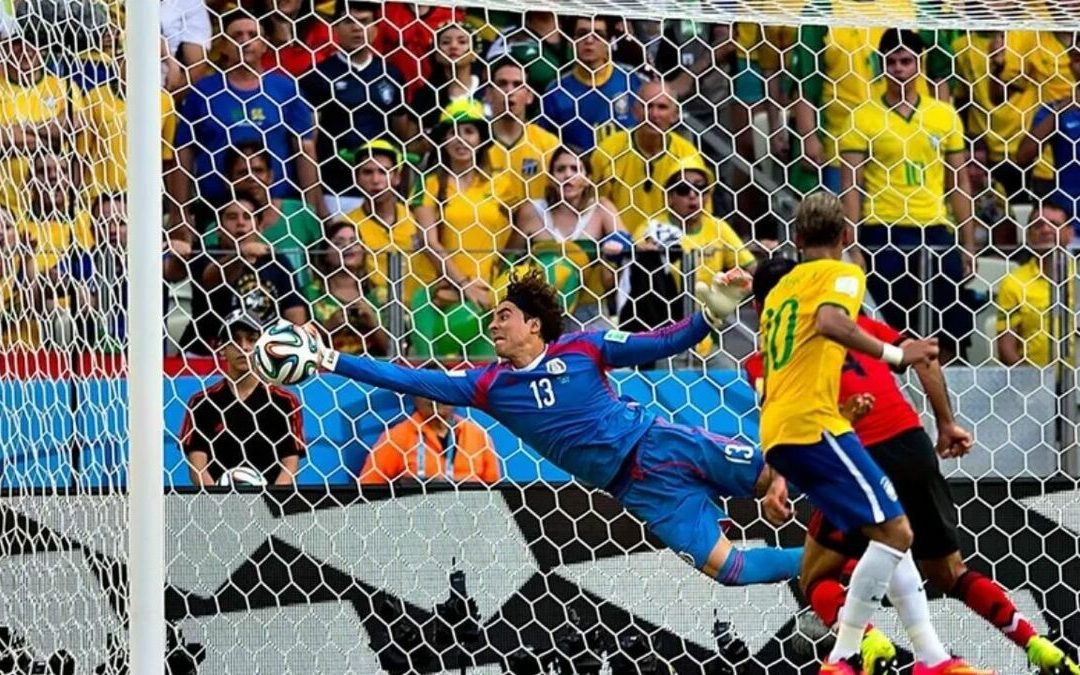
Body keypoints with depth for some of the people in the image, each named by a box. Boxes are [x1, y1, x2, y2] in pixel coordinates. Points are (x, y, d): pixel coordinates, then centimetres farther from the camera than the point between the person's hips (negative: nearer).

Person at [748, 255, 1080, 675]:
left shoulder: (763, 361, 6)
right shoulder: (851, 321, 19)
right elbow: (922, 356, 12)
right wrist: (946, 424, 16)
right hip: (915, 446, 5)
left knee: (816, 579, 13)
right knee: (950, 575, 22)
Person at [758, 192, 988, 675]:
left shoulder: (779, 291, 25)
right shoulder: (842, 272, 2)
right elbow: (830, 322, -23)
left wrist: (776, 473, 34)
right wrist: (894, 354, -21)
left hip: (776, 433, 9)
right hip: (813, 423, -9)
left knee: (889, 534, 13)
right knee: (894, 530, -11)